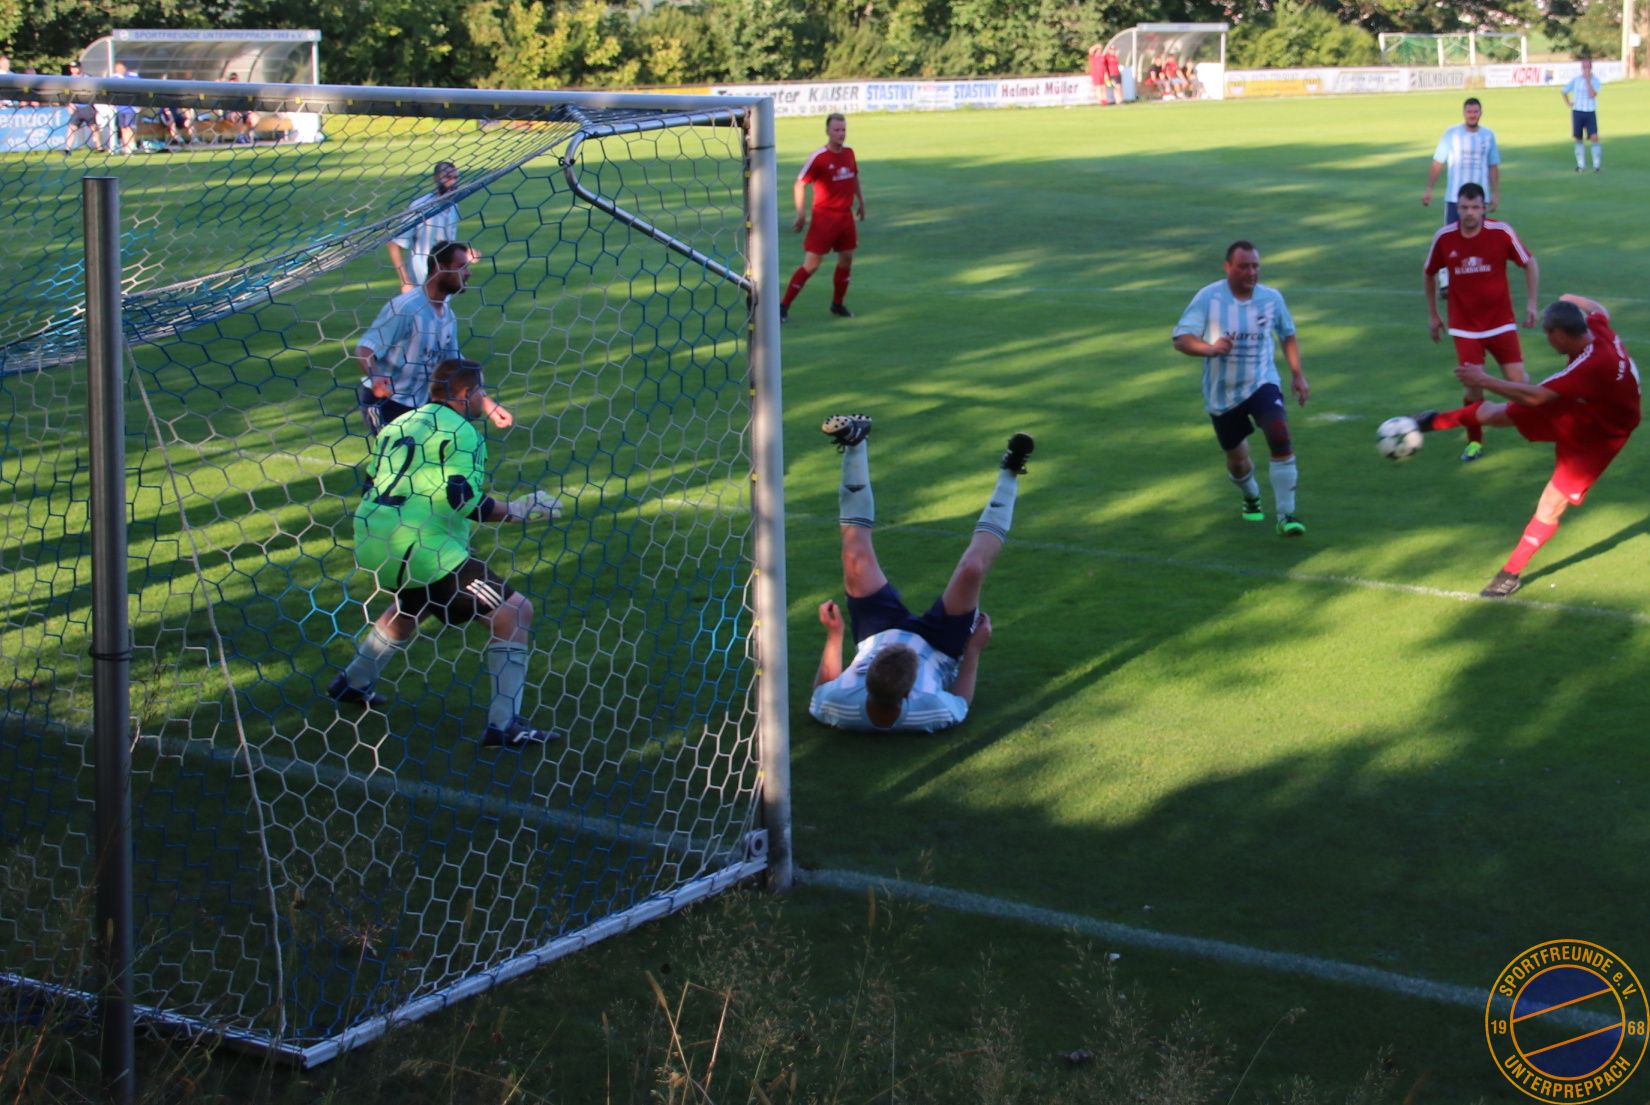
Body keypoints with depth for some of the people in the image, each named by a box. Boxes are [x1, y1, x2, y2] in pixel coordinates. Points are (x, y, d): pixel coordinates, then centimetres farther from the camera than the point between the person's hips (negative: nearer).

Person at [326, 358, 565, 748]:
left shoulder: (400, 424, 19)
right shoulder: (459, 431, -6)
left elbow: (371, 482, 23)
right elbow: (463, 500, -15)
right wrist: (516, 510, -2)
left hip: (372, 547, 9)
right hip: (421, 549, -9)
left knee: (411, 606, 40)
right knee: (515, 611, -7)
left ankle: (351, 684, 46)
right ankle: (503, 724, -13)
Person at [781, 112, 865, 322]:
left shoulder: (849, 153, 4)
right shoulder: (818, 157, -15)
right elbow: (800, 185, -12)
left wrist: (860, 200, 24)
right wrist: (801, 214, -16)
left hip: (846, 215, 6)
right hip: (825, 216, -6)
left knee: (846, 259, 9)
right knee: (811, 264, -8)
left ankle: (838, 304, 25)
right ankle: (783, 306, -2)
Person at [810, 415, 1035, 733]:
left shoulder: (835, 707, -43)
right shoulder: (931, 714, -46)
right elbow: (960, 705, -19)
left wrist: (834, 637, -12)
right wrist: (974, 649, -14)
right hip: (938, 648, -2)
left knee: (857, 559, -11)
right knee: (971, 569, -18)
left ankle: (853, 445, 10)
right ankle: (1008, 476, 10)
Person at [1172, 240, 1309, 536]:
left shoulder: (1272, 298, -4)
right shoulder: (1208, 297, -12)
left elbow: (1288, 335, 14)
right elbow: (1181, 339, -16)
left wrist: (1297, 374, 9)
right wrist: (1210, 348, -36)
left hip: (1262, 384, 0)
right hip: (1222, 392, 0)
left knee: (1280, 437, -25)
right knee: (1237, 460, 13)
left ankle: (1286, 516, -20)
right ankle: (1251, 497, 50)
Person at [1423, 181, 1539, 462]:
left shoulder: (1501, 232, -12)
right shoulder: (1444, 238, -8)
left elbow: (1529, 264, 2)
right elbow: (1429, 274, 10)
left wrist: (1531, 303, -5)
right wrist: (1432, 314, 13)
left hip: (1501, 321, 0)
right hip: (1465, 327, 0)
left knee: (1517, 379, -4)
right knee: (1473, 386, -7)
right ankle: (1475, 441, 15)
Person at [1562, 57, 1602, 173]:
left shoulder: (1595, 80, -2)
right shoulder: (1575, 79, 5)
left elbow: (1592, 94, -18)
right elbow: (1565, 91, 18)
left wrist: (1588, 80, -18)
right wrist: (1568, 103, 5)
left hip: (1590, 113, -2)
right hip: (1577, 111, 2)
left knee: (1594, 137, -13)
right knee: (1578, 138, 5)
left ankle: (1597, 164, -6)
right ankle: (1580, 164, 15)